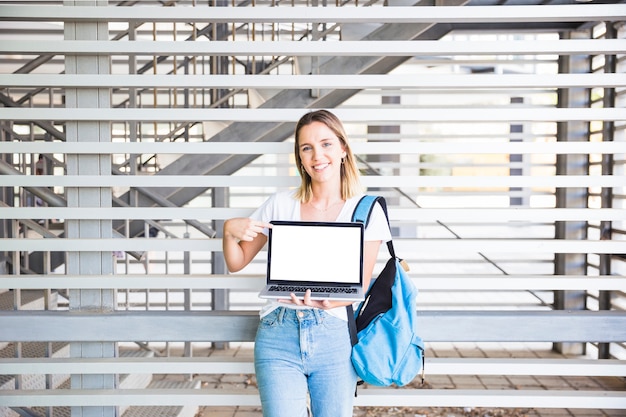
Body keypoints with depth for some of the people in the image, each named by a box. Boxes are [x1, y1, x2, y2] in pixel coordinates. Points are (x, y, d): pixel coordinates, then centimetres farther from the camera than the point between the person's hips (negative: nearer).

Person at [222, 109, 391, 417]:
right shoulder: (281, 204, 4)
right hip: (278, 334, 1)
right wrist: (229, 230, -9)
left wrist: (326, 301, -21)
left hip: (334, 336, 0)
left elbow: (360, 286, -1)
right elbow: (236, 264, 11)